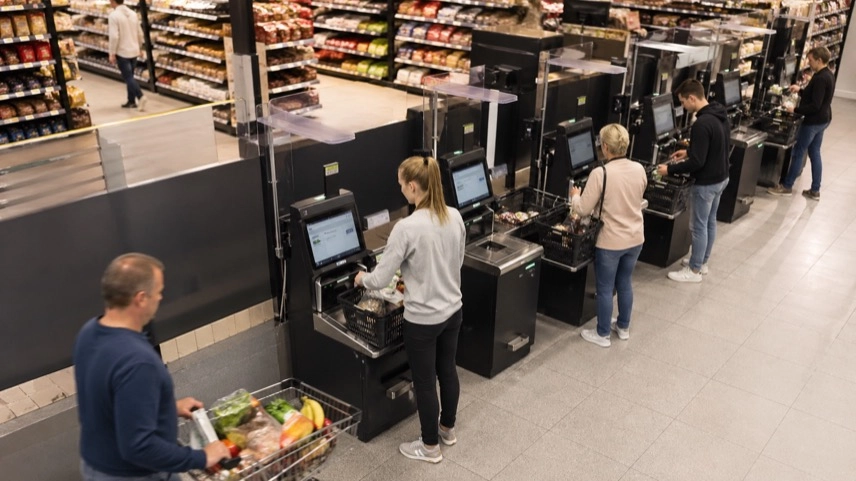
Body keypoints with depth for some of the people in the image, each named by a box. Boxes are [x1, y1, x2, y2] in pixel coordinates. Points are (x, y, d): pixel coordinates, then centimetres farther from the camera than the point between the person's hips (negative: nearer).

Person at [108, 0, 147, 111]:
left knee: (128, 77, -3)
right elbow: (140, 33, 9)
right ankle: (131, 101, 19)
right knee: (130, 76, 15)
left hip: (122, 52, -7)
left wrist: (112, 53, -12)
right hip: (134, 51, 7)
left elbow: (114, 36, -19)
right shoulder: (133, 13, 6)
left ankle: (140, 97, -20)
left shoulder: (113, 15, -14)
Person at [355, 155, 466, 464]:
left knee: (424, 382, 12)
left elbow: (381, 279, -19)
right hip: (453, 310, 7)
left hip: (423, 319, -7)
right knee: (447, 370, 24)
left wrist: (362, 279, 3)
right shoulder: (455, 217, -5)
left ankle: (430, 447, 29)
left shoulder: (407, 228, -25)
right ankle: (447, 429, 44)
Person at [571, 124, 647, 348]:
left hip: (611, 241, -6)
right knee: (624, 283, 22)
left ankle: (602, 334, 23)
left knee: (605, 289, 10)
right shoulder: (639, 169, -4)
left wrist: (575, 195, 5)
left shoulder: (600, 174, -22)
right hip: (635, 238, 6)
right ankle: (623, 327, 37)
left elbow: (583, 209, -16)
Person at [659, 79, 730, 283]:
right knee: (710, 221, 20)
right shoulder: (720, 115, 3)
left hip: (706, 183, -10)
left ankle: (694, 270, 16)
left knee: (699, 226, 3)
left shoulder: (702, 124, -28)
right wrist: (688, 153, 17)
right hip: (721, 177, 10)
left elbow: (697, 163, -27)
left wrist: (670, 169, -16)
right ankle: (702, 262, 35)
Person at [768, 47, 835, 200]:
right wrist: (800, 90, 13)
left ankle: (787, 186, 12)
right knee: (814, 153, 14)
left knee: (798, 153, 2)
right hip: (822, 120, 10)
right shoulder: (828, 75, 8)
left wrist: (795, 110, -19)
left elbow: (815, 105, -26)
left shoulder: (820, 78, -23)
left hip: (813, 121, -10)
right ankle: (815, 191, 19)